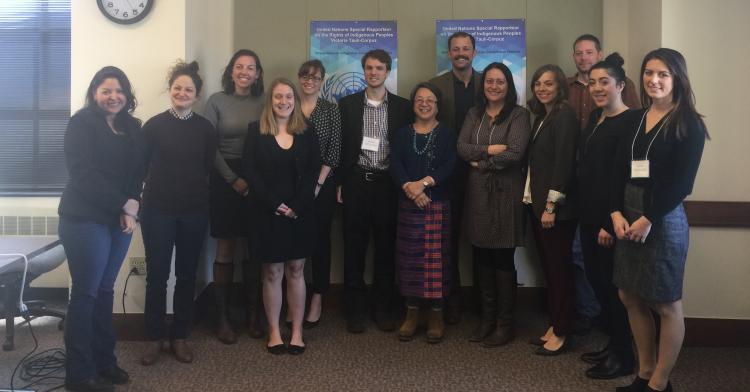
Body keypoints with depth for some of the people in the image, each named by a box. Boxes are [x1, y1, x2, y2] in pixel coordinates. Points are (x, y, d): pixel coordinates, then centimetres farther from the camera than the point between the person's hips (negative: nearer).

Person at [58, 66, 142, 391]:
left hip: (120, 218, 6)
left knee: (105, 290, 12)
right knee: (85, 293, -1)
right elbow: (83, 173, -15)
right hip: (85, 219, -6)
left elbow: (138, 170, 9)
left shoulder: (132, 126, 12)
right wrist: (123, 205, -16)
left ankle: (103, 361, 22)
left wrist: (132, 206, -9)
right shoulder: (81, 123, -6)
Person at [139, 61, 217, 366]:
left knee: (187, 274, 9)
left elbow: (208, 167, 7)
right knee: (157, 274, 3)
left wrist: (193, 190, 3)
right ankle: (155, 337, 17)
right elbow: (139, 166, -1)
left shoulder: (205, 128, 2)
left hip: (194, 211, 2)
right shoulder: (154, 125, -2)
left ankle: (180, 336, 21)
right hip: (157, 210, -1)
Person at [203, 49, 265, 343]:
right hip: (225, 179, -2)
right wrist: (233, 179, -9)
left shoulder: (263, 103, 6)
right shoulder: (217, 101, 1)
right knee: (225, 249, 1)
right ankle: (222, 317, 9)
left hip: (257, 180, 2)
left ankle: (253, 313, 16)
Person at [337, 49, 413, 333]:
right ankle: (355, 310, 15)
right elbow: (340, 146, 5)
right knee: (354, 248, 4)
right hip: (356, 183, 0)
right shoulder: (347, 104, 5)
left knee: (386, 248, 7)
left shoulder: (402, 107, 5)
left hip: (387, 184, 0)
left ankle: (383, 309, 19)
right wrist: (339, 183, 1)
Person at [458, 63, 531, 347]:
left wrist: (481, 163, -6)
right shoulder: (474, 114, 13)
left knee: (503, 259, 1)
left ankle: (504, 324, 12)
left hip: (505, 193, -4)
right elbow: (461, 148, 1)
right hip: (477, 192, 5)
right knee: (482, 257, 9)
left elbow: (515, 153, -15)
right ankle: (487, 318, 21)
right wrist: (489, 149, -13)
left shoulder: (518, 115, -3)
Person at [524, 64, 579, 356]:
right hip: (536, 202, 8)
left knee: (559, 268, -1)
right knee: (547, 266, 12)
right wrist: (533, 200, 8)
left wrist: (551, 205, -18)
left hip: (556, 206, -8)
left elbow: (564, 163, -16)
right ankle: (554, 324, 22)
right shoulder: (541, 116, 15)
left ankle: (561, 333, 8)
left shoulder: (564, 116, -10)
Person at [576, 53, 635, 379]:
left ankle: (623, 356, 16)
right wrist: (585, 213, 11)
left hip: (610, 217, -8)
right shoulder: (594, 118, 12)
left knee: (612, 283, 1)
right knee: (596, 279, 14)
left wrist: (610, 222, -21)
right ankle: (612, 345, 29)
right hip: (589, 214, 8)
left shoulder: (629, 122, -14)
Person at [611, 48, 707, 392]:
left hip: (664, 219, -6)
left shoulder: (688, 124, -6)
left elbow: (682, 181, -12)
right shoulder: (635, 119, 10)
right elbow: (619, 170, 7)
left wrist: (648, 219, -15)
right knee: (630, 297, 11)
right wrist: (616, 213, -6)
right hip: (628, 217, 6)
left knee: (666, 304, 4)